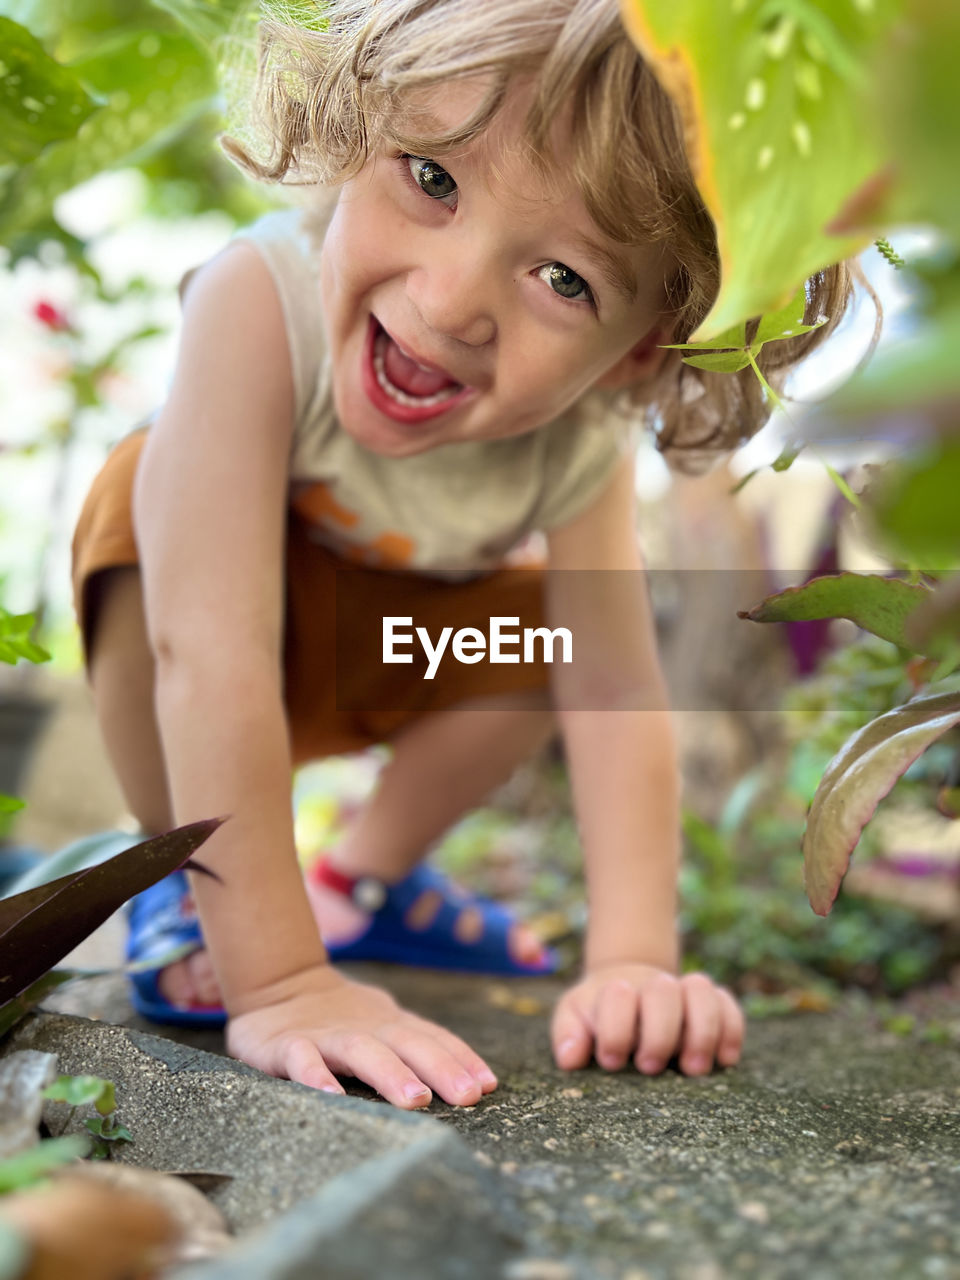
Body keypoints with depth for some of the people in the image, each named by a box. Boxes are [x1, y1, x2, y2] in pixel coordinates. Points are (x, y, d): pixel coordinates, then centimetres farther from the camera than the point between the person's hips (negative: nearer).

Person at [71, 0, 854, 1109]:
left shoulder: (578, 442, -27)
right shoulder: (260, 302, -41)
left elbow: (617, 694, -26)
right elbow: (209, 652, -46)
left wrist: (633, 964, -36)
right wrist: (277, 986, -46)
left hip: (367, 651, 5)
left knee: (545, 626, -15)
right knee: (150, 498, -34)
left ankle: (368, 878, 11)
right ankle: (183, 895, -11)